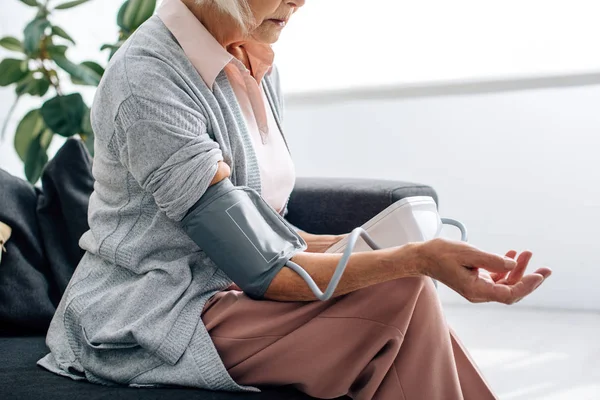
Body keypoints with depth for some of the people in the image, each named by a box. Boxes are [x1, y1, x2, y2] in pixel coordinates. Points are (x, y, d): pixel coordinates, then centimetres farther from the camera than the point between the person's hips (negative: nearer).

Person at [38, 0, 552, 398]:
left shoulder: (258, 69, 7)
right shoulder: (146, 79, -20)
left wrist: (368, 243, -4)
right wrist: (414, 259, -31)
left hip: (223, 296, 8)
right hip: (147, 325, -8)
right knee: (400, 292, -21)